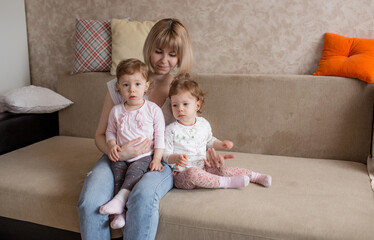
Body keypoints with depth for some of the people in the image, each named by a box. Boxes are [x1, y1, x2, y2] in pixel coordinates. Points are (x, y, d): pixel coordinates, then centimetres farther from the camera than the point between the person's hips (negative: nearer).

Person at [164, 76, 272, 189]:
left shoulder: (204, 124, 4)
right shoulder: (171, 130, -12)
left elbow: (209, 140, 25)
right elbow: (165, 154, -11)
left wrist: (221, 144, 8)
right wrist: (176, 158, -31)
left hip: (202, 168, 5)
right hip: (181, 174, -5)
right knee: (192, 173, -35)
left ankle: (256, 176, 8)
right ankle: (227, 182, -25)